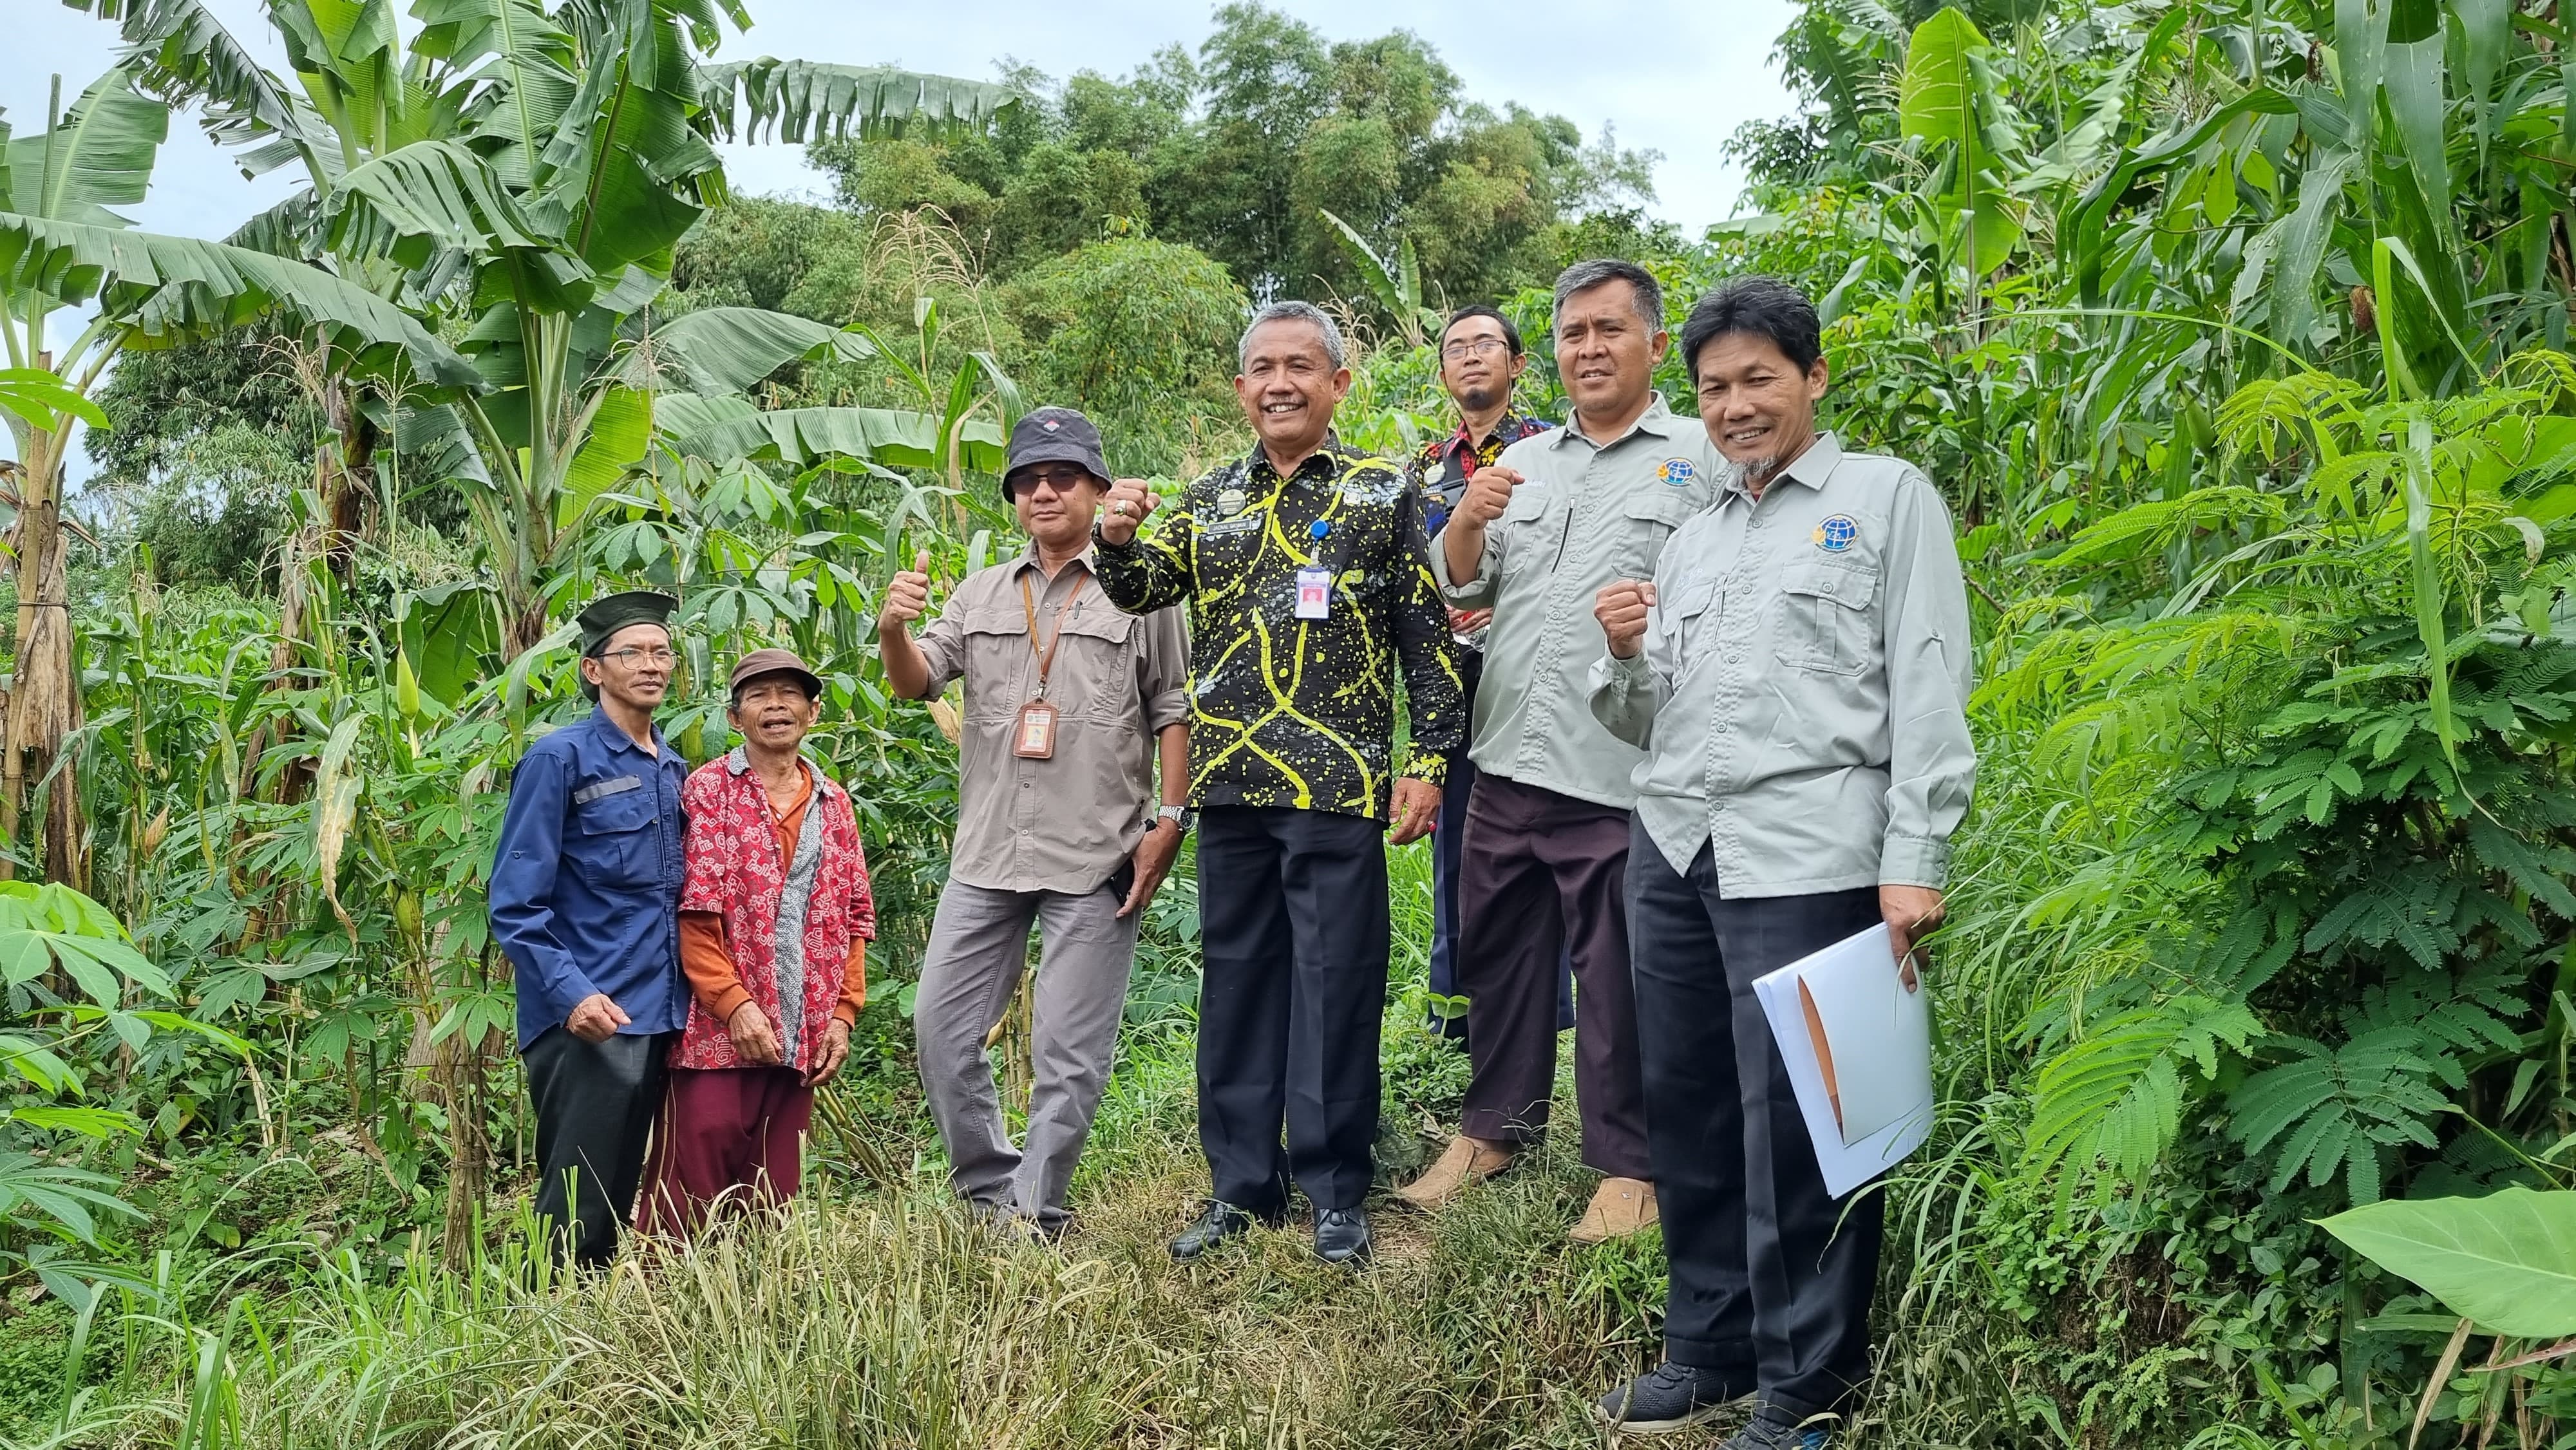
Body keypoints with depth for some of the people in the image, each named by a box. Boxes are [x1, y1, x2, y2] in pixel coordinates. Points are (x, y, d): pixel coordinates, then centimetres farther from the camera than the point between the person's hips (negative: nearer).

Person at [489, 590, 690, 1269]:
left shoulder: (673, 769, 14)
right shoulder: (560, 759, -6)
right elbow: (515, 902, -10)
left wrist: (686, 995, 9)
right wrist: (571, 993, -21)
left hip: (657, 1020, 7)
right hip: (587, 1023, -7)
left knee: (617, 1205, 14)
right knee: (575, 1216, -3)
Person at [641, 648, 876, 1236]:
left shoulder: (833, 802, 15)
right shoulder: (708, 789, 1)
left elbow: (854, 918, 15)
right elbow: (691, 912, -6)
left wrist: (843, 1013, 5)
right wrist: (734, 1004, -14)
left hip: (802, 1039, 4)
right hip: (716, 1029, -4)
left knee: (772, 1199, 8)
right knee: (691, 1191, -6)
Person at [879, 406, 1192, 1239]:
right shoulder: (983, 594, 14)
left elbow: (1174, 713, 1)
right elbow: (916, 683, 6)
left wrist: (1169, 819, -8)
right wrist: (894, 630, -15)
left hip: (1099, 858, -5)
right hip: (987, 855, 5)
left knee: (1068, 1052, -1)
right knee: (941, 1027, 7)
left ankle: (1032, 1219, 10)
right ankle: (989, 1190, 23)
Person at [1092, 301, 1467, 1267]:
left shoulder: (1383, 494, 3)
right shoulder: (1211, 500, 15)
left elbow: (1427, 637, 1)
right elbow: (1144, 591, 10)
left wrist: (1428, 760, -5)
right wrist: (1118, 540, -12)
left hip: (1339, 786, -4)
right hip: (1231, 785, 4)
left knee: (1336, 986, 0)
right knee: (1236, 980, 10)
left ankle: (1337, 1194, 13)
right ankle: (1241, 1187, 22)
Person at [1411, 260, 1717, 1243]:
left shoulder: (1699, 459, 1)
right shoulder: (1523, 461, 17)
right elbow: (1457, 588, 14)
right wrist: (1469, 520, -4)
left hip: (1618, 771, -5)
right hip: (1508, 758, 5)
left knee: (1617, 975, 2)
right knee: (1497, 951, 15)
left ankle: (1627, 1163, 17)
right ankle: (1495, 1127, 31)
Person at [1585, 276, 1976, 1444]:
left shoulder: (1888, 496, 5)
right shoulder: (1694, 537, 22)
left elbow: (1930, 687, -3)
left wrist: (1914, 859, -12)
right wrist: (1625, 655, 1)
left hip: (1806, 858, -6)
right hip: (1672, 851, 6)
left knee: (1793, 1129, -3)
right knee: (1687, 1110, 11)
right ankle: (1710, 1348, 26)